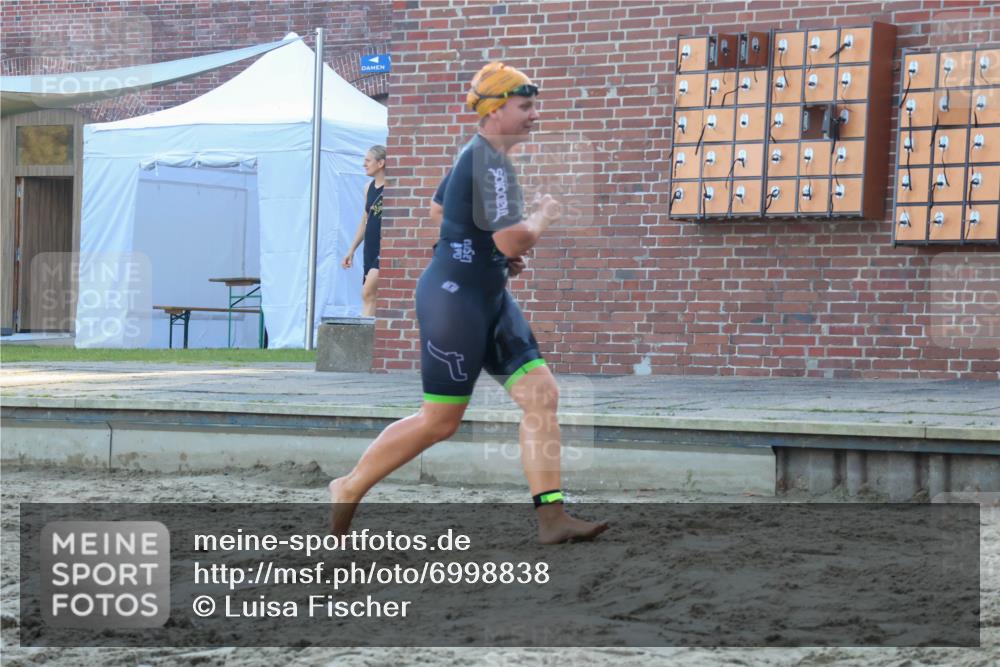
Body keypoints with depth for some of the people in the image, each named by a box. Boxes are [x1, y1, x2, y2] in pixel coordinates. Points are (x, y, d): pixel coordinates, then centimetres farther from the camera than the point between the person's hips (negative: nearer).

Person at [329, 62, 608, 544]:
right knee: (440, 420, -1)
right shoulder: (489, 161, -18)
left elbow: (439, 210, 28)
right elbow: (513, 240, -28)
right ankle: (349, 488, 15)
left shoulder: (476, 154, 13)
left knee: (541, 393, 0)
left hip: (490, 298, 10)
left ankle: (551, 518, -2)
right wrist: (544, 216, -7)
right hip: (455, 299, -10)